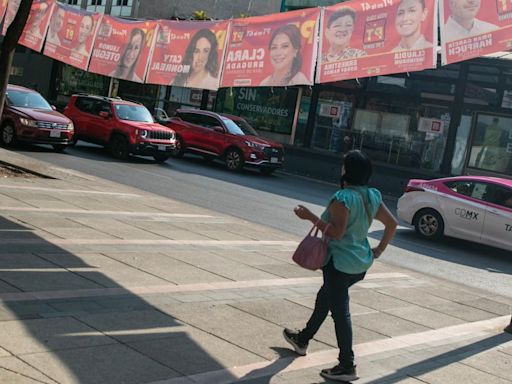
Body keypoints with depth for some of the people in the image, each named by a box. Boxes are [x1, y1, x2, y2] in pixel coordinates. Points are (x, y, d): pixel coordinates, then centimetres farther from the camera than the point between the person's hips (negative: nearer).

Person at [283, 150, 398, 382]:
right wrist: (379, 250, 12)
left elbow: (337, 232, -23)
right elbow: (392, 224, 8)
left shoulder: (343, 198, -20)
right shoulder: (372, 197, 5)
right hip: (361, 263, 9)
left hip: (340, 263, -9)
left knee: (340, 311, -2)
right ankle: (303, 340, 41)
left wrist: (310, 216, -18)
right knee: (324, 298, 24)